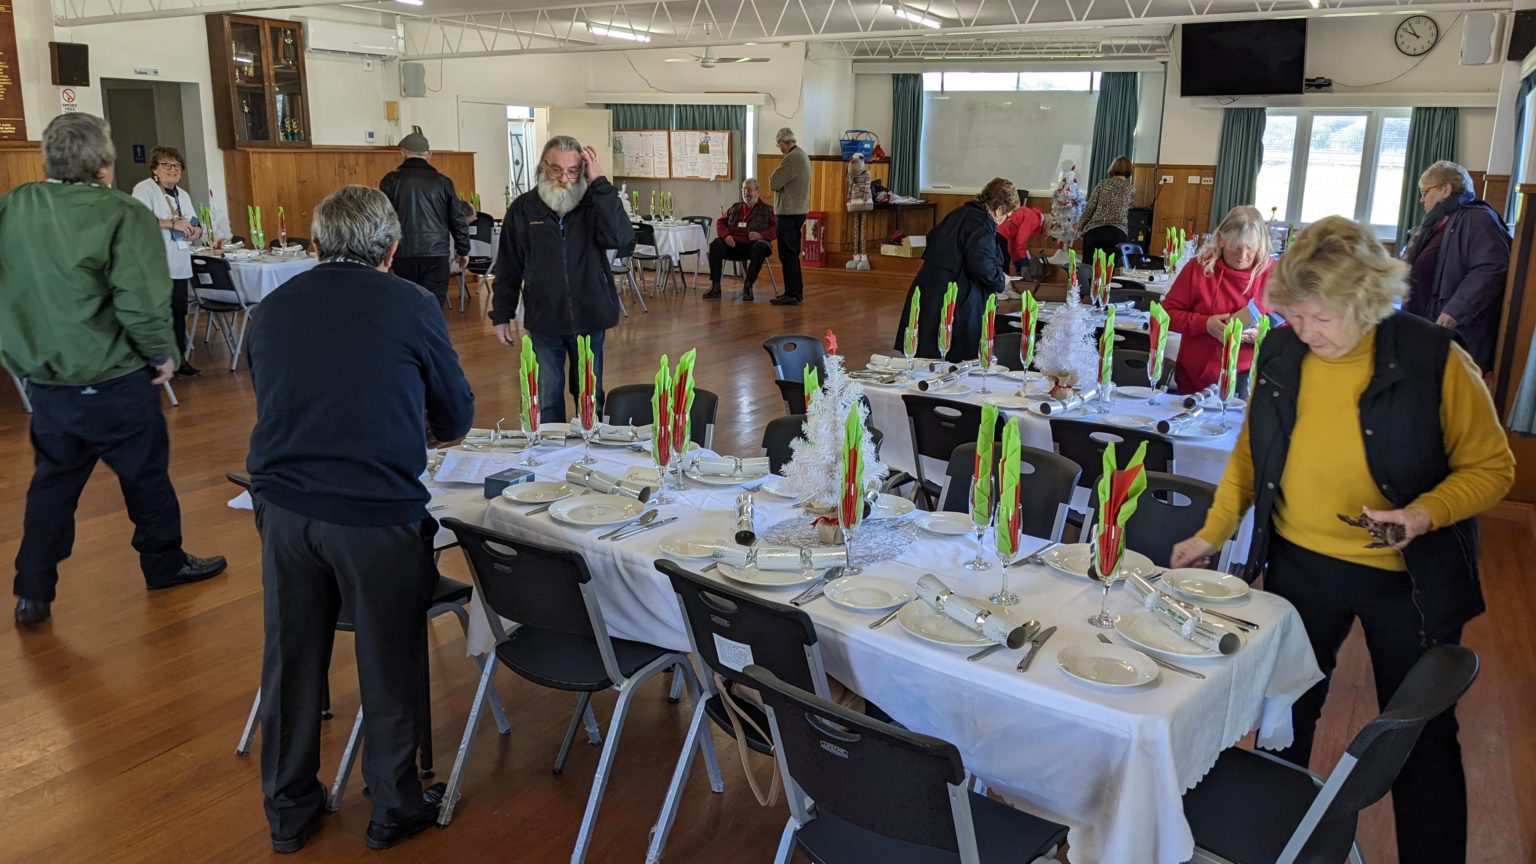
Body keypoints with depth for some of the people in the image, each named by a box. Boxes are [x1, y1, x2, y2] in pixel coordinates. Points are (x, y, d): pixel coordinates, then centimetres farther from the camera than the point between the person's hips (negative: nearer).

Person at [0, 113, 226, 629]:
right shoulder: (123, 215, -18)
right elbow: (141, 303, -25)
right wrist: (164, 355, -9)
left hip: (43, 379, 5)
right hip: (112, 383, -5)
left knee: (52, 483, 18)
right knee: (146, 474, 14)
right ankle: (165, 564, 30)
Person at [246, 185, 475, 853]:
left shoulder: (273, 308, 8)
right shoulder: (412, 306, -4)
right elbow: (456, 417, 5)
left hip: (283, 505, 4)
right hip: (378, 513, -4)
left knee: (290, 659, 17)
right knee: (389, 666, 12)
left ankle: (288, 811, 34)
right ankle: (394, 809, 28)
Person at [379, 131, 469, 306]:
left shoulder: (391, 180, 2)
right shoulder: (442, 181, 5)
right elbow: (458, 220, 8)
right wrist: (463, 251, 19)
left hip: (403, 254, 0)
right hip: (437, 253, 0)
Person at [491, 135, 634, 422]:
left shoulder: (594, 204, -3)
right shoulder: (524, 208, -1)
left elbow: (620, 238, -23)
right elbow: (508, 267, 5)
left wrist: (599, 183, -22)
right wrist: (502, 315, 5)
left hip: (589, 319, 0)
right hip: (543, 321, 0)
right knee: (546, 400, 8)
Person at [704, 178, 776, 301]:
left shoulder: (767, 209, 14)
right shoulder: (735, 208, 27)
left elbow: (775, 228, 1)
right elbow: (720, 222, 19)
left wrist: (761, 235, -20)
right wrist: (726, 235, -4)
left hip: (753, 244, -3)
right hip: (733, 244, 3)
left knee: (760, 247, -38)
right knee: (715, 244, -26)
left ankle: (747, 286, -32)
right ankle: (715, 286, -28)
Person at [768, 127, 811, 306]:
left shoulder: (791, 158, -18)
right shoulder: (803, 155, 15)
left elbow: (774, 184, -18)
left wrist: (772, 176, 1)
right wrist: (776, 176, 10)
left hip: (789, 213, -10)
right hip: (799, 210, 10)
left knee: (787, 255, -6)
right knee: (793, 254, 16)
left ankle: (791, 294, -4)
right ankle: (797, 291, 22)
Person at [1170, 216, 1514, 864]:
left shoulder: (1434, 360, -17)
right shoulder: (1280, 353, -6)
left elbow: (1490, 466, -8)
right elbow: (1251, 452, 6)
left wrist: (1425, 514, -25)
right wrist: (1213, 532, 0)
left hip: (1409, 577, -3)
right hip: (1300, 565, 3)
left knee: (1423, 737, 12)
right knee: (1285, 716, 17)